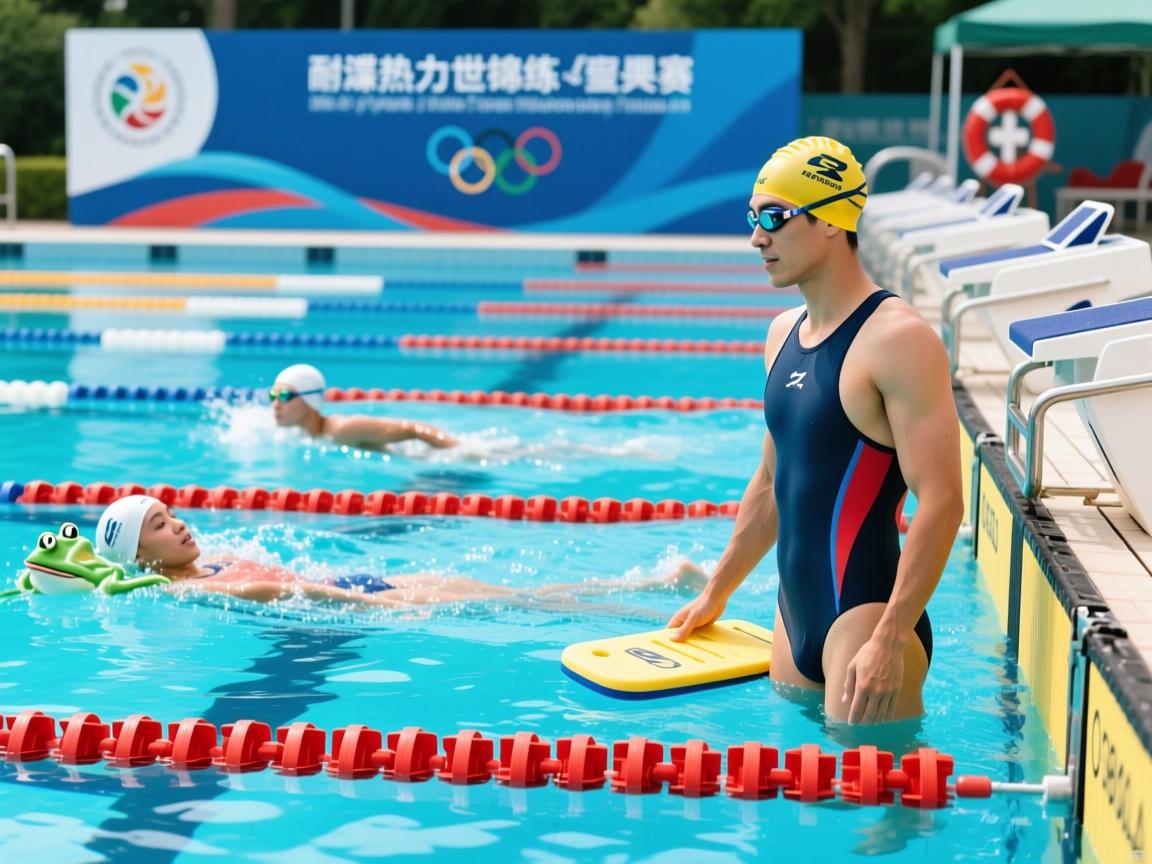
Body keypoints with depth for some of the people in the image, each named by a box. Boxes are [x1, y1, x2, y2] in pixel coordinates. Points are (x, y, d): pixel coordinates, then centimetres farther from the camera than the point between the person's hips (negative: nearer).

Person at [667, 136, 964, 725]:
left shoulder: (896, 339, -14)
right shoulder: (784, 333, 13)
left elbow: (940, 503, -19)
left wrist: (889, 643, -24)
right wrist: (717, 591, 28)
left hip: (865, 616, -9)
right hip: (796, 616, 9)